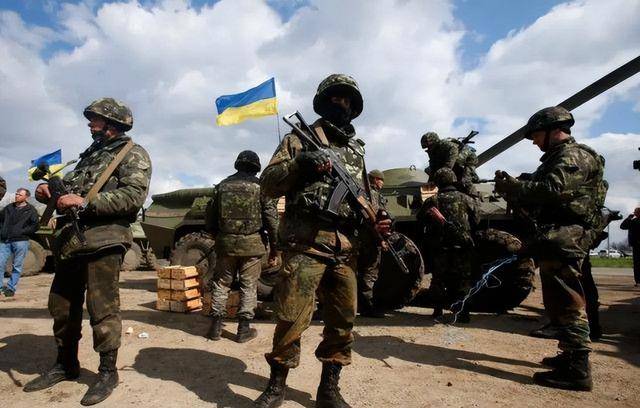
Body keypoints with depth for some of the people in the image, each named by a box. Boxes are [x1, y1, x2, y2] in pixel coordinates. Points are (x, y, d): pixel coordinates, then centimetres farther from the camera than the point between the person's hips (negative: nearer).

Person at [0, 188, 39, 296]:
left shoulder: (31, 210, 0)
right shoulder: (9, 207, 13)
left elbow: (35, 226, -5)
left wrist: (21, 232, -12)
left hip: (20, 241, -4)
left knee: (17, 267, 3)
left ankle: (11, 288, 13)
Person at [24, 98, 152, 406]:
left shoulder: (133, 155, -3)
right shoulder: (90, 154, 23)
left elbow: (133, 196, -17)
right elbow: (68, 186, 24)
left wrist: (85, 201, -21)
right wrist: (48, 191, 2)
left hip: (103, 241, -8)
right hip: (70, 240, 9)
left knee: (103, 309, -4)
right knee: (62, 306, 15)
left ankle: (107, 372, 12)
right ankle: (66, 365, 32)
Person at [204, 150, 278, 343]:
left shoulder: (222, 185, 7)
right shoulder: (260, 186, -2)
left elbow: (210, 218, 11)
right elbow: (271, 218, -5)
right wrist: (274, 247, 0)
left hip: (225, 242, 3)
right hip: (252, 244, -2)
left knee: (221, 284, 14)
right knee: (248, 286, 7)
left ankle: (216, 326, 17)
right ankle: (244, 329, 10)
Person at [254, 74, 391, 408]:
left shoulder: (357, 150, 20)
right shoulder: (299, 140, 6)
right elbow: (268, 185, -1)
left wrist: (376, 220, 3)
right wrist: (299, 163, -17)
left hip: (346, 249, 5)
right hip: (305, 245, -5)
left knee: (343, 323, 9)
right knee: (291, 319, -4)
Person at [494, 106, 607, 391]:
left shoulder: (574, 156, -7)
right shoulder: (557, 158, 24)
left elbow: (552, 190, -24)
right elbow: (539, 200, 21)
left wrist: (512, 186, -14)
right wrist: (513, 192, 7)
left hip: (564, 239, -11)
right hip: (557, 239, 11)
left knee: (566, 303, -10)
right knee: (561, 301, 17)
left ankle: (577, 370, -5)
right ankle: (571, 356, 29)